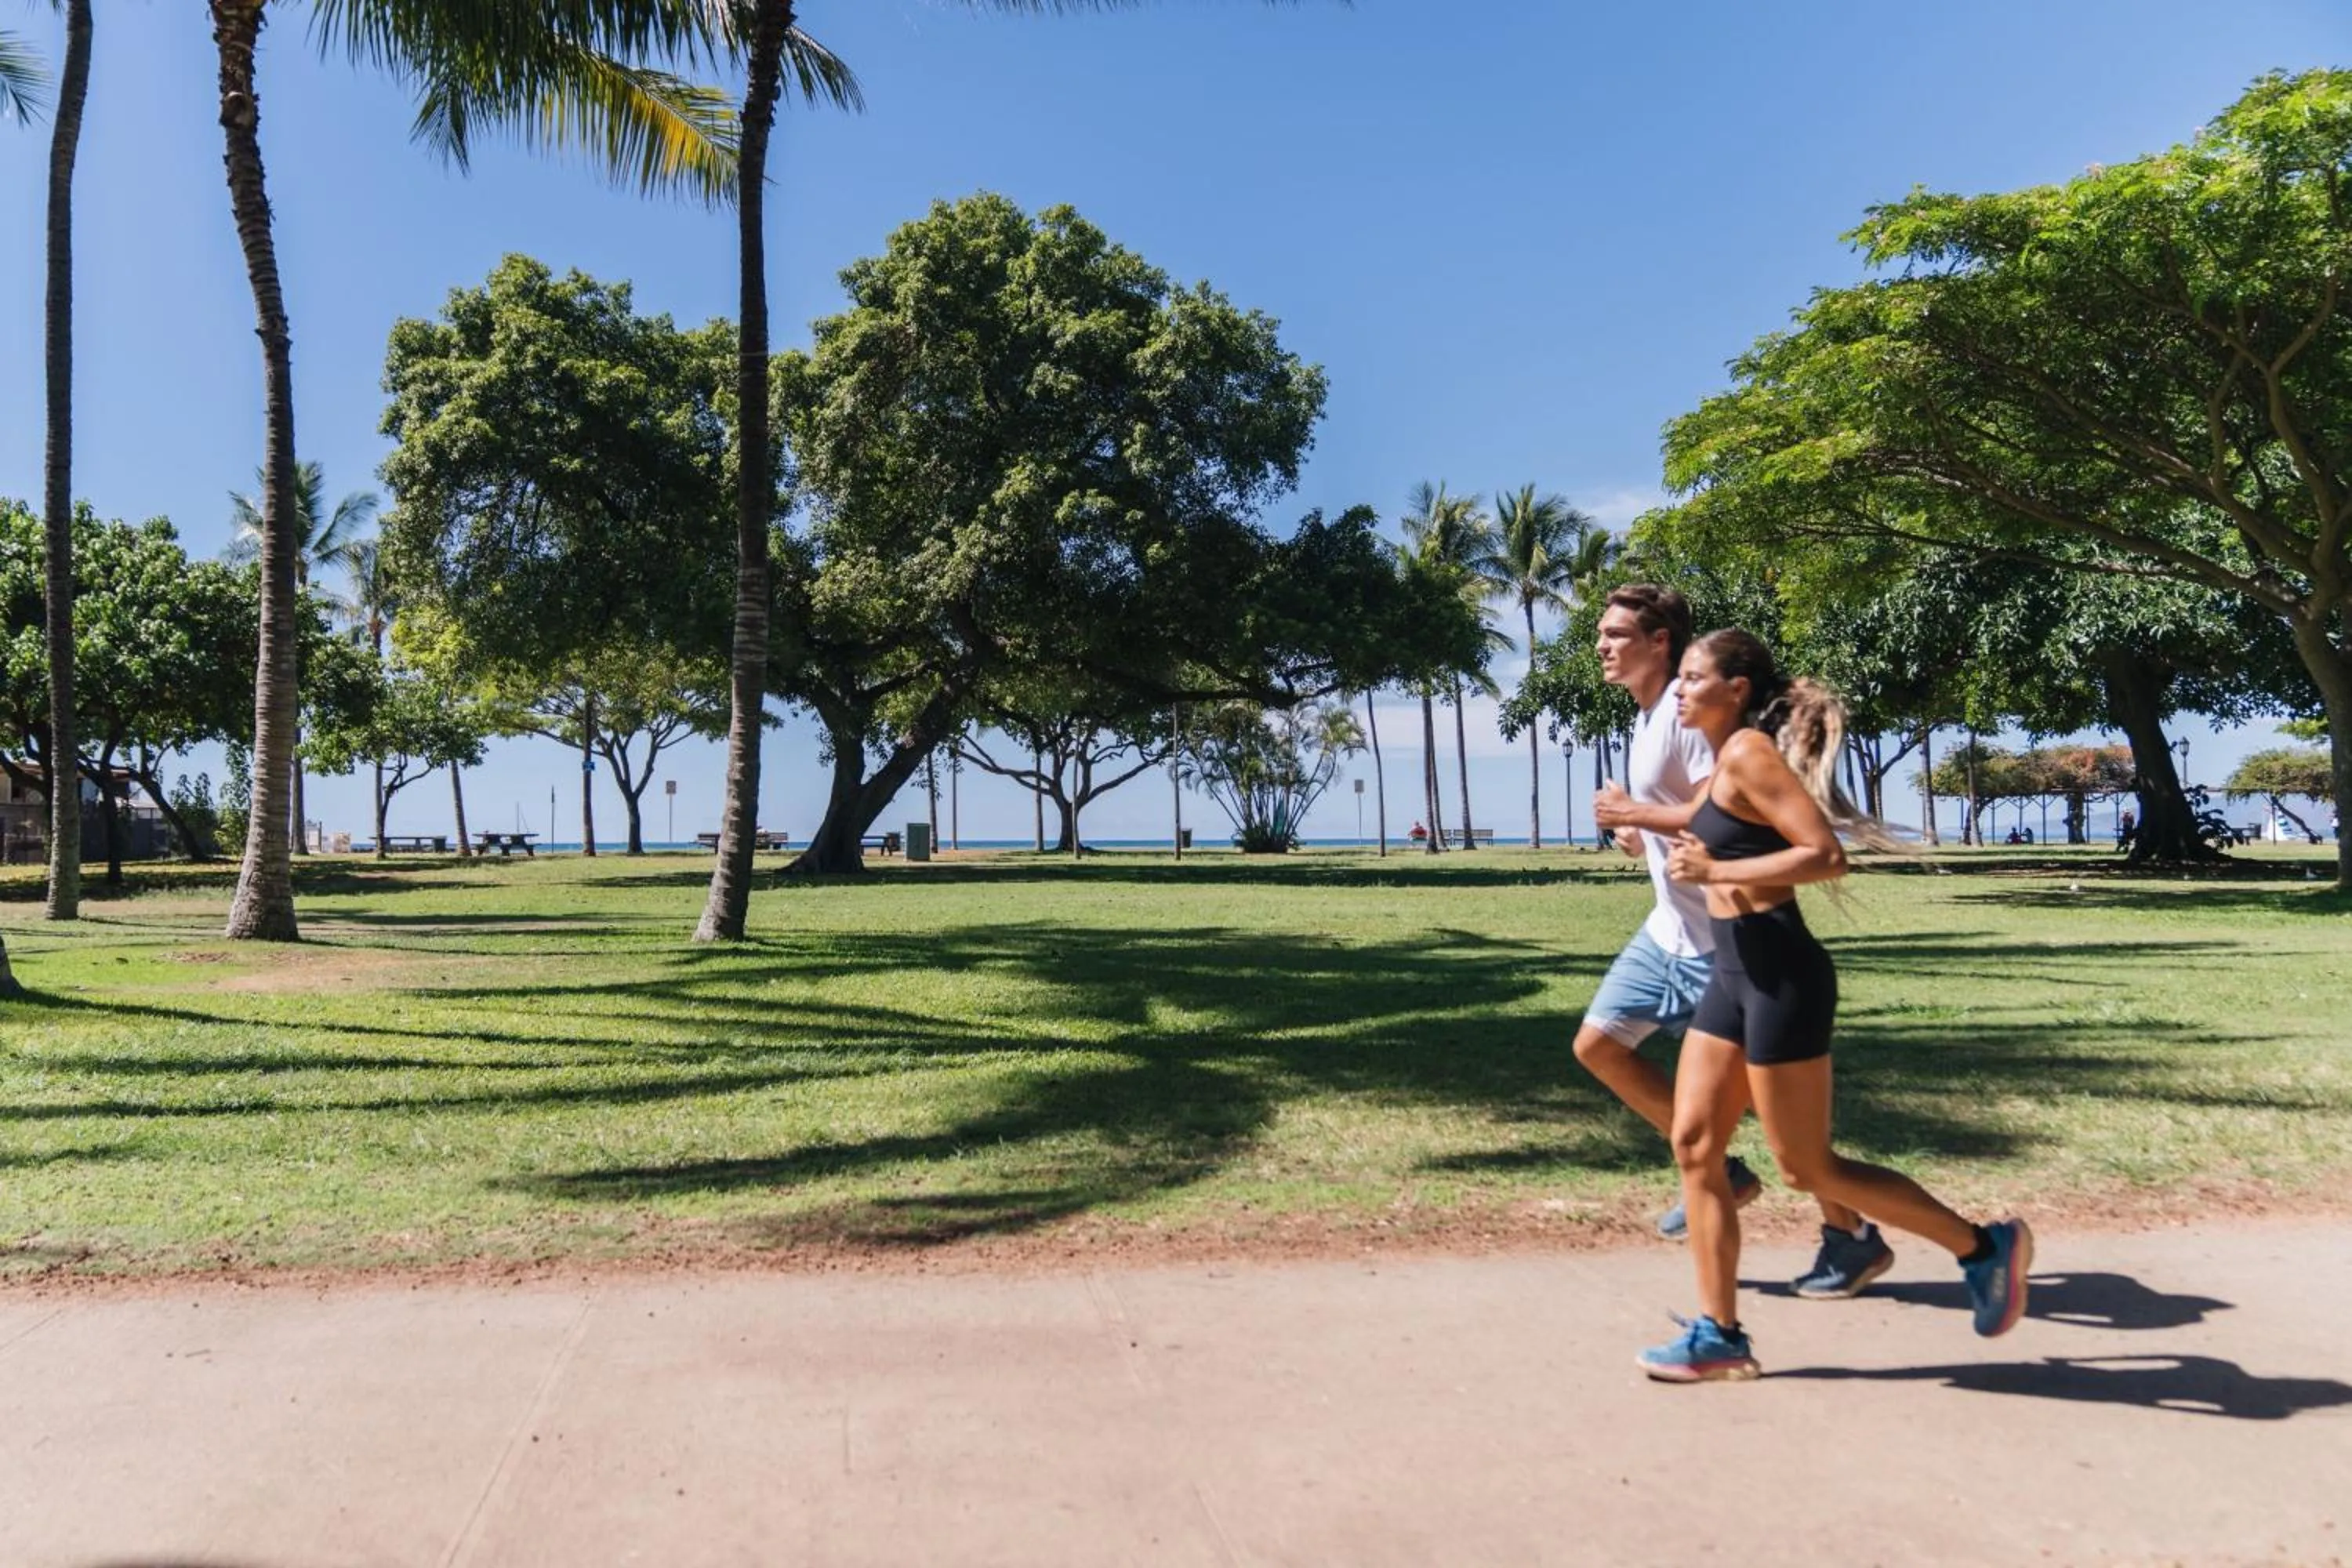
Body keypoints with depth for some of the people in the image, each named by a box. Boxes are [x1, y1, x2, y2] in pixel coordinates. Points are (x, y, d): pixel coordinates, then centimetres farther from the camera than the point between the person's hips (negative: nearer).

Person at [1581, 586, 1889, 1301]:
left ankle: (1854, 1239, 16)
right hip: (1668, 929, 10)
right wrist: (1637, 833, 7)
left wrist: (1632, 812, -19)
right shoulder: (1646, 716, 13)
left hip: (1718, 938, -10)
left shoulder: (1687, 713, -18)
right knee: (1598, 1042, 7)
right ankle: (1719, 1170, 19)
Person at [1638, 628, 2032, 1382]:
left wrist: (1714, 871, -20)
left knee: (1808, 1167, 1)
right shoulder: (1729, 762, 13)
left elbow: (1825, 856, -22)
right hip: (1735, 976, 10)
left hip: (1780, 977, -10)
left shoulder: (1749, 754, -14)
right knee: (1693, 1145, 7)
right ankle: (1719, 1335, 14)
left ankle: (1983, 1247, 20)